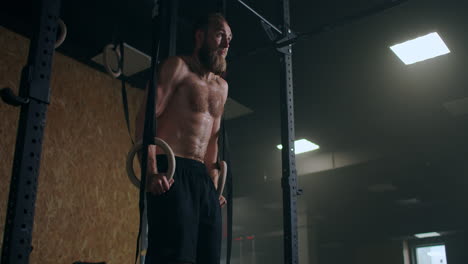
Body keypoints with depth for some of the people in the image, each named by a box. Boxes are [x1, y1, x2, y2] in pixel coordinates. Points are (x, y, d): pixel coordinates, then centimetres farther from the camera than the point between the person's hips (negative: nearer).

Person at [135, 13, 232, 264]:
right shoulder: (178, 67, 1)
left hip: (202, 177, 8)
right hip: (170, 174, -7)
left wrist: (214, 184, 17)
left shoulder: (222, 87, 23)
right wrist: (152, 172, -21)